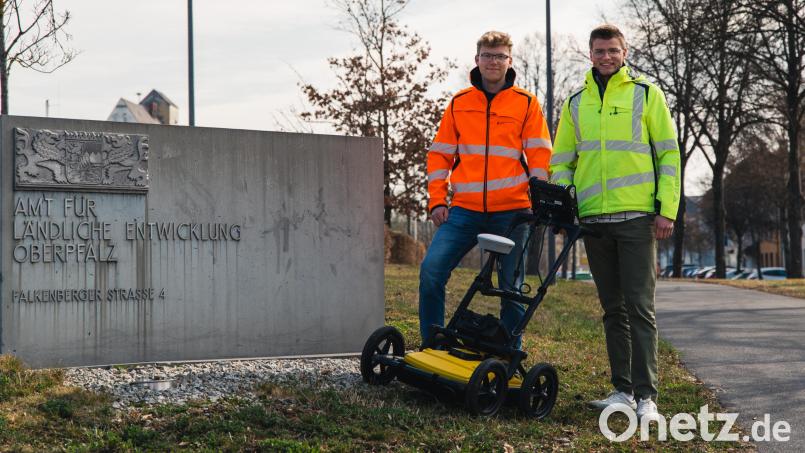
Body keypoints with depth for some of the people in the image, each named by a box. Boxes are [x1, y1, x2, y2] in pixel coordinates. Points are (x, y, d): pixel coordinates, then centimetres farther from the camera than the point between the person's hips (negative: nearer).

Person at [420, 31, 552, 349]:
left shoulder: (526, 103, 6)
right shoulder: (459, 103, 11)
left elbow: (539, 156, 3)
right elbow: (440, 154, 12)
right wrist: (437, 200, 3)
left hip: (511, 211, -1)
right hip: (465, 209, 1)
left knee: (511, 286, 4)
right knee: (431, 270, -13)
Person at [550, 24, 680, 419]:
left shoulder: (646, 94, 3)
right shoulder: (575, 103, 14)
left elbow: (668, 153, 1)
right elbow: (562, 161, 17)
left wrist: (667, 209, -8)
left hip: (636, 218, -4)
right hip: (593, 220, 4)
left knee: (639, 307, -7)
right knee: (613, 309, 9)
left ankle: (646, 394, -5)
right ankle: (623, 390, 14)